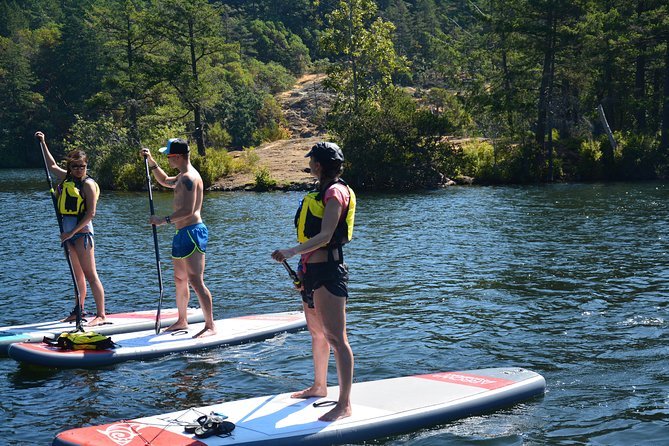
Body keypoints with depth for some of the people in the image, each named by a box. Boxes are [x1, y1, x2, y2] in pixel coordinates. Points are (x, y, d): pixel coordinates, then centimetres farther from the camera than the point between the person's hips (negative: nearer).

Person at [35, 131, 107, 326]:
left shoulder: (88, 184, -10)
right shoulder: (67, 178, 12)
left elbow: (91, 213, -16)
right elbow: (52, 166, 29)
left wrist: (72, 232, -18)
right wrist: (43, 143, 28)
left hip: (82, 230, -8)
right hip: (69, 231, 8)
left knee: (90, 274, -9)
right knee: (77, 273, 14)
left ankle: (101, 315, -8)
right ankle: (79, 311, 23)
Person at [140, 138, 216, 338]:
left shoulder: (189, 177, -15)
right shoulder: (183, 177, 18)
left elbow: (187, 210, -24)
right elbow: (165, 181, 39)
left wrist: (164, 220, -19)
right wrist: (151, 162, 30)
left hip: (192, 232, -11)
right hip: (183, 233, 11)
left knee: (196, 281, -13)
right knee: (180, 280, 18)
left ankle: (210, 326, -12)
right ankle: (182, 321, 30)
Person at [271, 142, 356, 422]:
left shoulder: (335, 192, -13)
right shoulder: (321, 192, 17)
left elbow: (325, 236, -24)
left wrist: (291, 252, -33)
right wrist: (303, 264, 20)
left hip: (328, 270, -10)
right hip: (312, 270, 10)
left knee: (335, 338, -10)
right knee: (317, 333, 20)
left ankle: (344, 404, -8)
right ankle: (319, 386, 35)